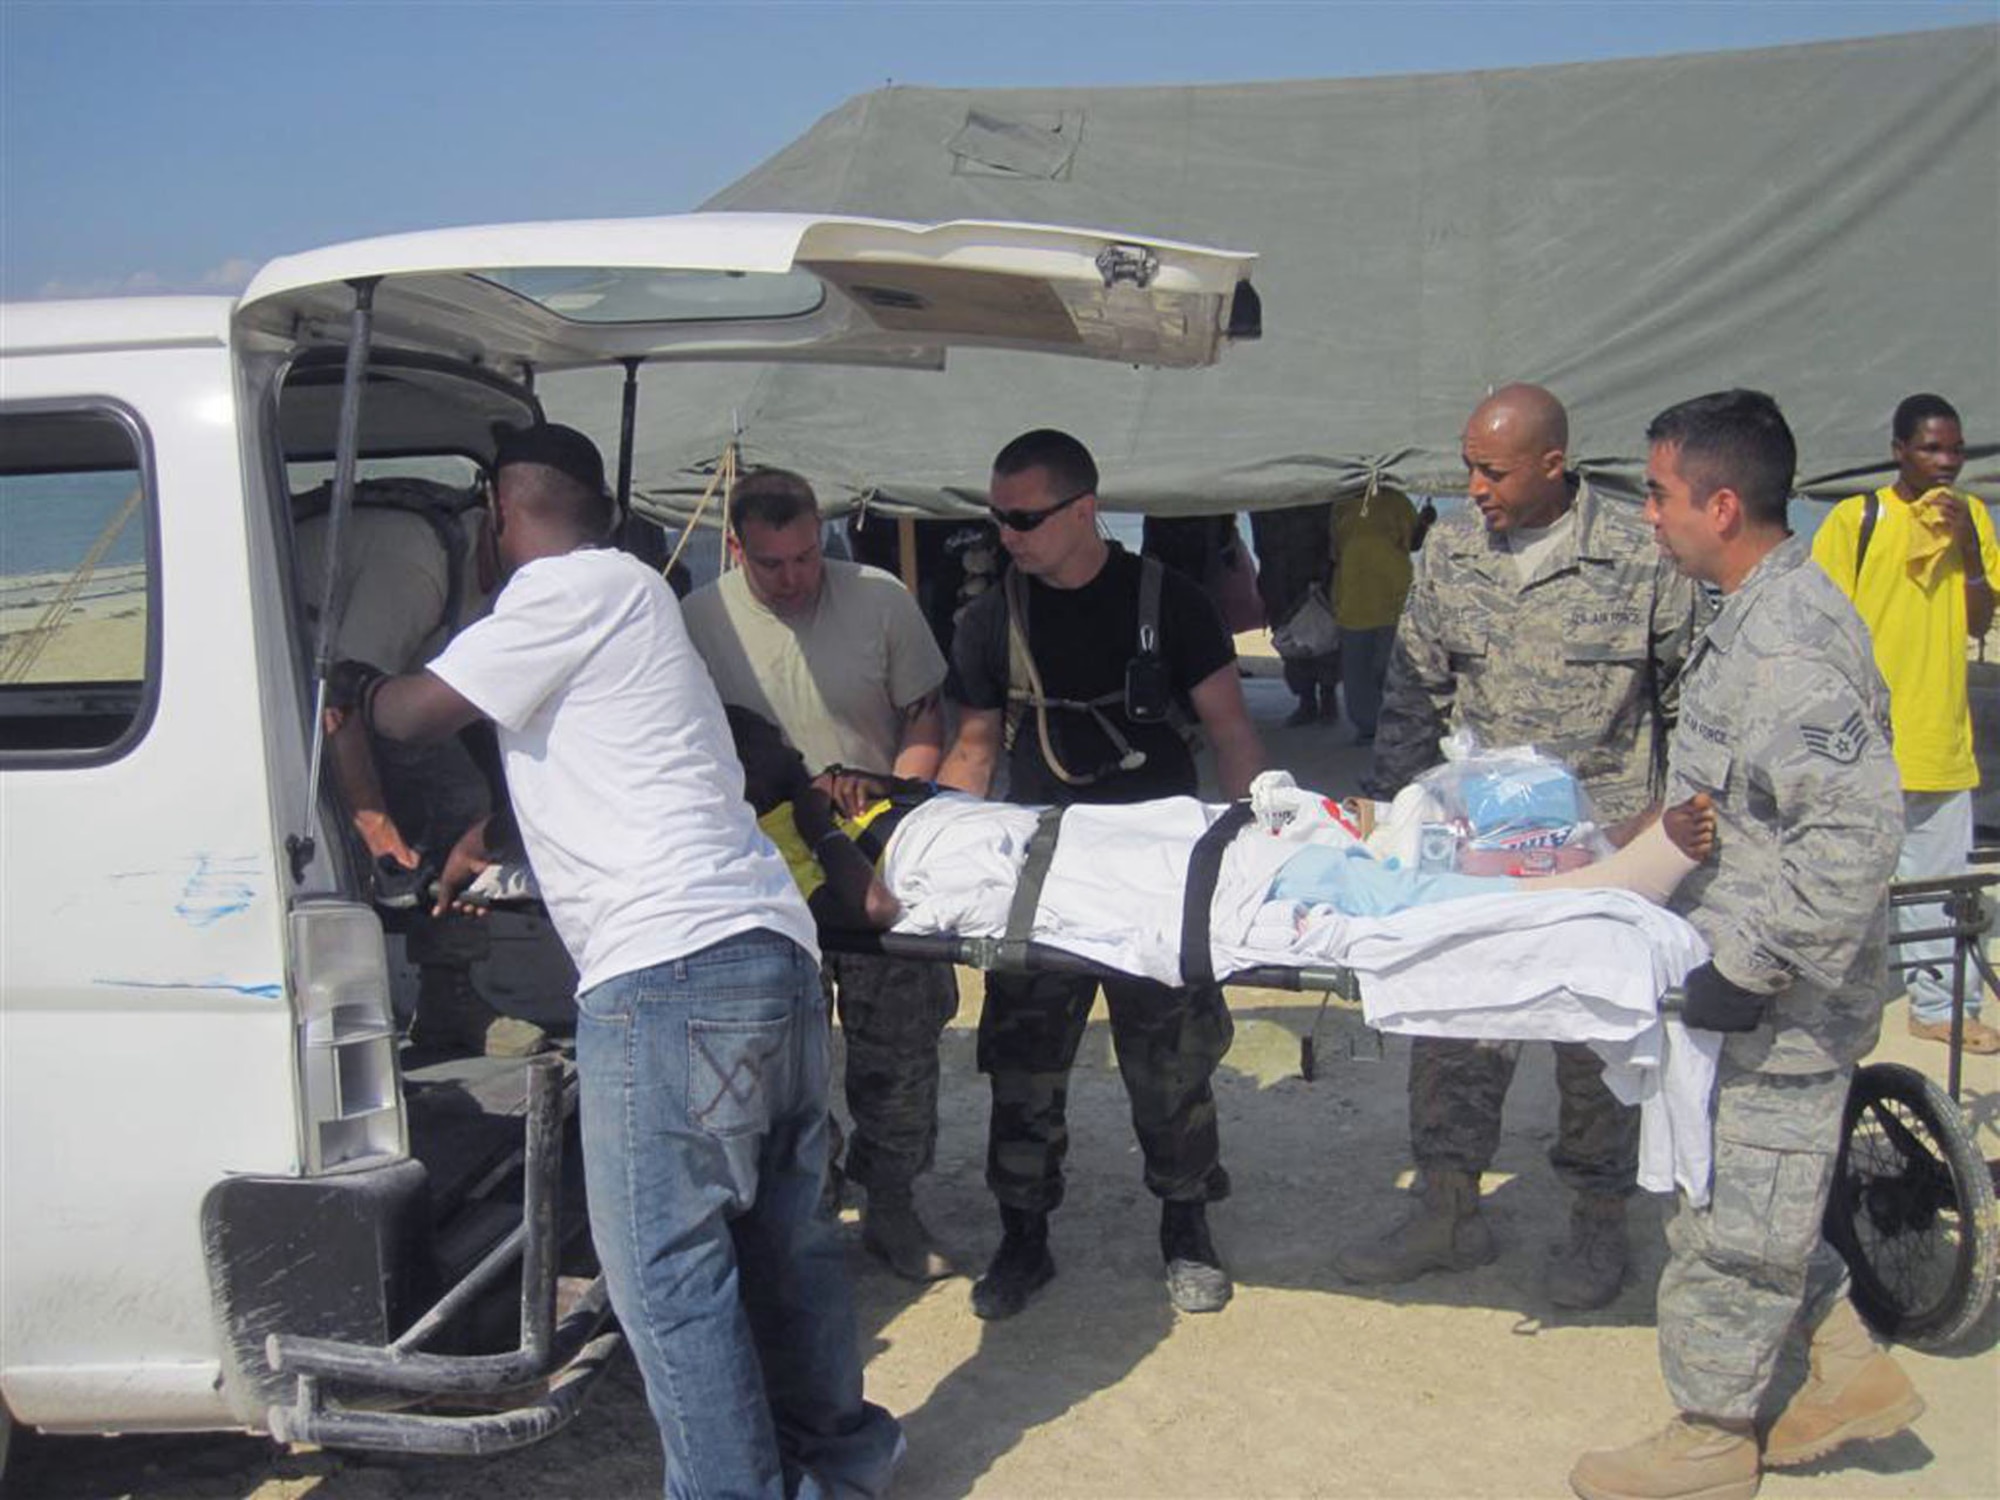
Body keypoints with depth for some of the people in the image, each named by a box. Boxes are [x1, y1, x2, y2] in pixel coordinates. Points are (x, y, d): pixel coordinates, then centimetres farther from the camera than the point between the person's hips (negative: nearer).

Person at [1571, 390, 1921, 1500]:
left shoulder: (1784, 643, -25)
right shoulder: (1763, 615, 8)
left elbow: (1856, 831, -31)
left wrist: (1756, 963, -26)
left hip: (1779, 1003, -10)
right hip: (1743, 964, 10)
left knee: (1733, 1212, 5)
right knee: (1753, 1192, 21)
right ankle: (1853, 1369, 34)